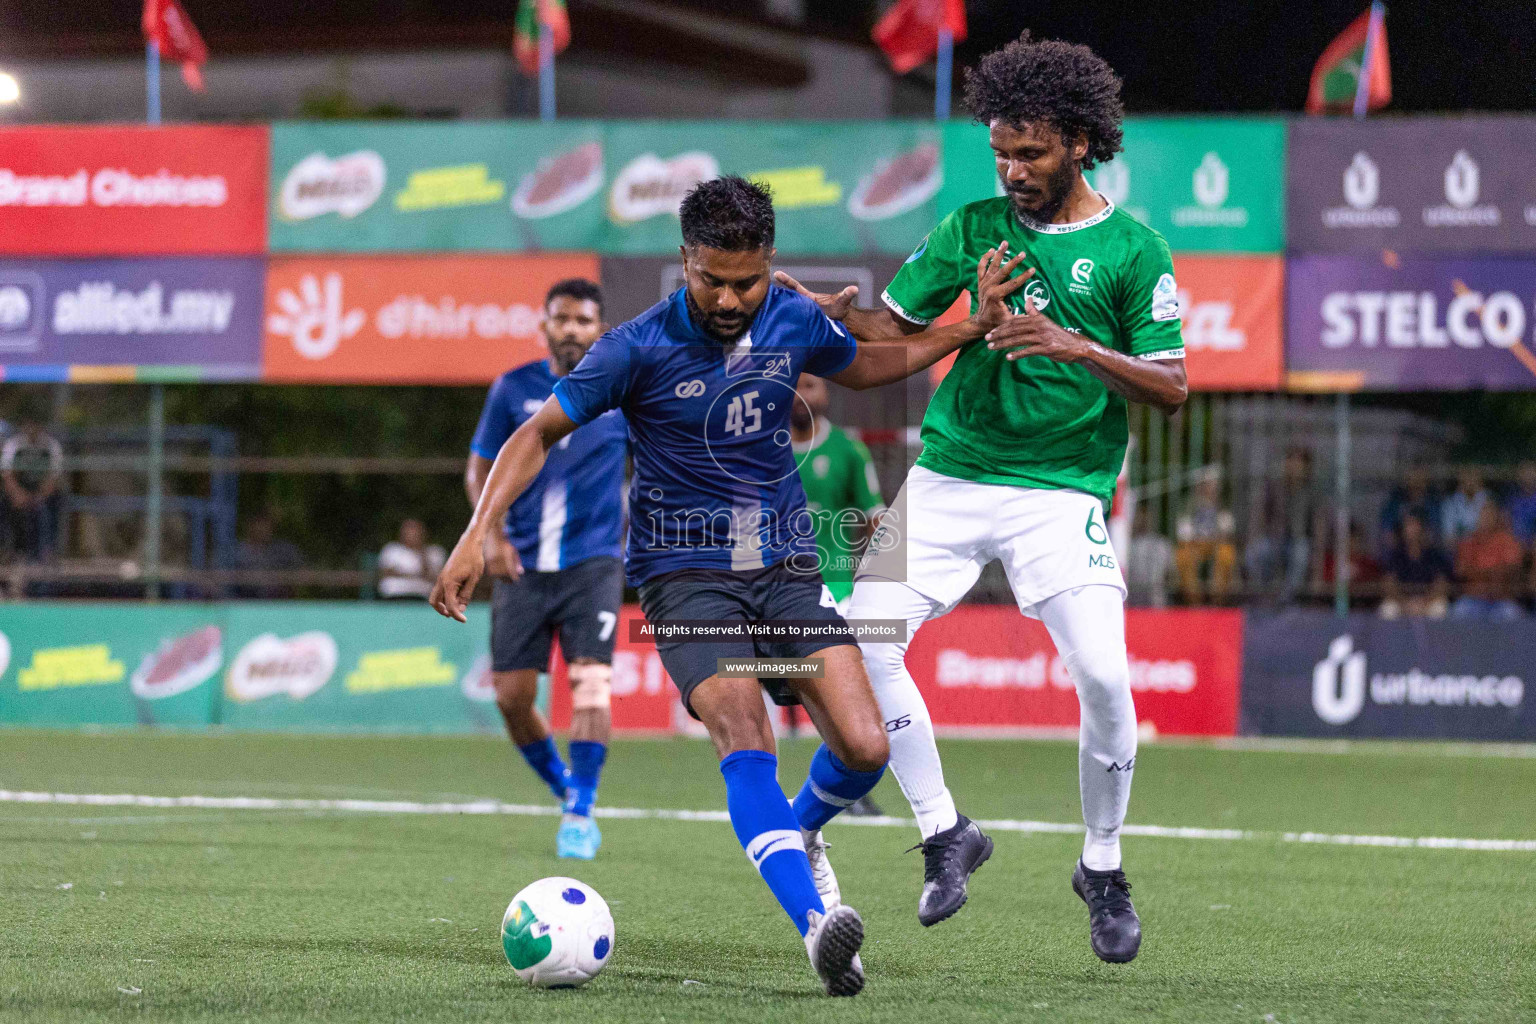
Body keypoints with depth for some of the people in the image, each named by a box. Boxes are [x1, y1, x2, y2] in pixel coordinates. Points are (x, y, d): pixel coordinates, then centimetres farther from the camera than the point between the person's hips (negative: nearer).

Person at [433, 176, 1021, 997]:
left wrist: (973, 327, 14)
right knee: (743, 733, -28)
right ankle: (816, 921, -40)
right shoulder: (639, 348, -12)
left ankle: (796, 832, 25)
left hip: (785, 564, 4)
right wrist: (477, 534, -14)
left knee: (864, 748, -10)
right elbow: (540, 433, -3)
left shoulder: (793, 323, 0)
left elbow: (864, 367, 23)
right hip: (684, 573, -4)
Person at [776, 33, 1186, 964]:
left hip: (1063, 491, -3)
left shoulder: (1133, 251, -1)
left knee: (1104, 677, -19)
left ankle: (1104, 868, 5)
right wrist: (819, 308, -7)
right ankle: (945, 833, 5)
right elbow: (897, 327, 12)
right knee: (863, 643, -13)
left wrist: (1078, 347, -18)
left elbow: (1171, 389, -3)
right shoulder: (972, 229, 9)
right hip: (949, 476, 3)